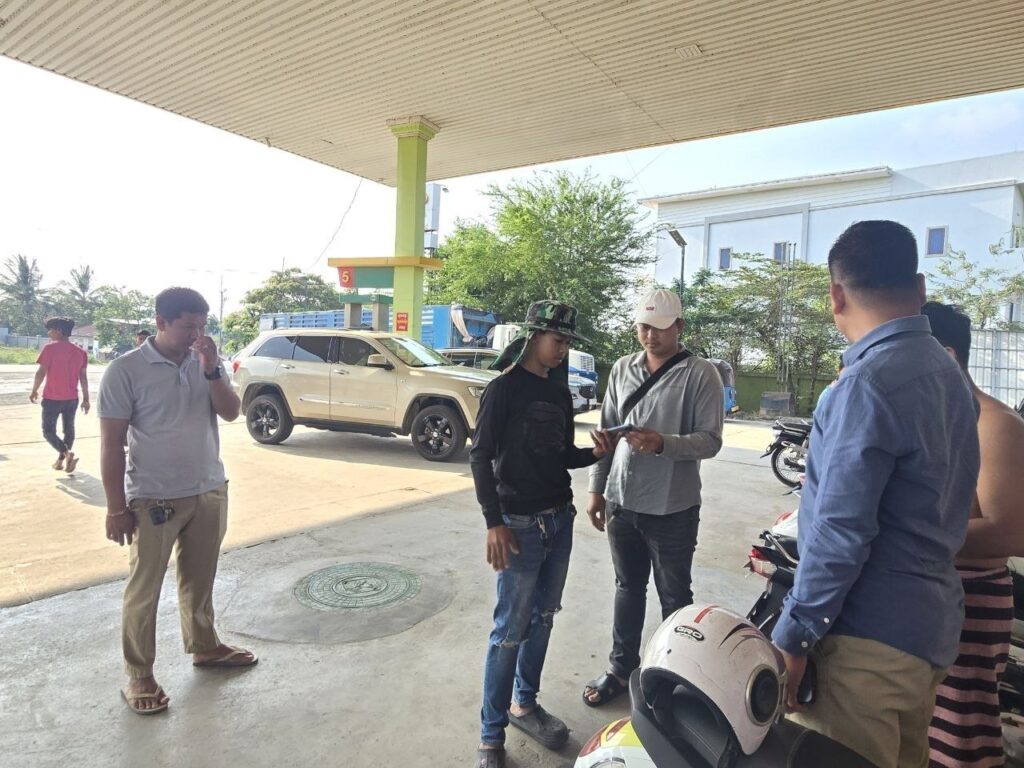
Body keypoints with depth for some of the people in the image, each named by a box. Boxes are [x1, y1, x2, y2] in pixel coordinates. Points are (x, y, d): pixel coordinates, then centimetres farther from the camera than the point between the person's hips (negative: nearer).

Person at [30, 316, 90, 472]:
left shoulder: (50, 348, -10)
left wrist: (34, 391, 1)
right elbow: (83, 377, 5)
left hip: (52, 398, -5)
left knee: (48, 431, 3)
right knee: (68, 430, 14)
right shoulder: (80, 351, 5)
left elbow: (41, 372, -13)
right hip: (72, 398, 5)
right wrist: (85, 399, 8)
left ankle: (67, 453, -18)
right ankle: (60, 460, 20)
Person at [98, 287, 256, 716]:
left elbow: (231, 413, -5)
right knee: (144, 589, 7)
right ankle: (139, 675, 22)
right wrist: (116, 507, -12)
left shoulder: (206, 363, 3)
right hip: (154, 500, -5)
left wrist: (211, 370, -19)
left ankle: (204, 646, 36)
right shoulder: (126, 370, -12)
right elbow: (111, 444, -11)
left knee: (200, 579, 19)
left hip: (210, 491, 5)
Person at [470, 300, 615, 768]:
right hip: (520, 524, -6)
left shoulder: (560, 391, 11)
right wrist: (493, 523, -18)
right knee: (510, 629, -1)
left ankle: (524, 703, 34)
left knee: (543, 618, 15)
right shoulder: (504, 388, -9)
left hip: (560, 519, 7)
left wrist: (594, 453, -5)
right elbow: (480, 456, -12)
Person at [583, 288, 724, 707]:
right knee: (628, 588, 18)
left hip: (672, 508, -4)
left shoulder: (701, 374, -8)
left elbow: (710, 440, -12)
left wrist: (662, 444, -29)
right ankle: (621, 667, 34)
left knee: (674, 597, 11)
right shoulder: (622, 368, 7)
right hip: (622, 501, 5)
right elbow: (606, 431, 11)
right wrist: (596, 488, 9)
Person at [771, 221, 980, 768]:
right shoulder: (949, 373, 8)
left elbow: (840, 530, -23)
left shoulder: (869, 382, -20)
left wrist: (793, 637, -16)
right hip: (930, 624, 10)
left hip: (872, 633, -9)